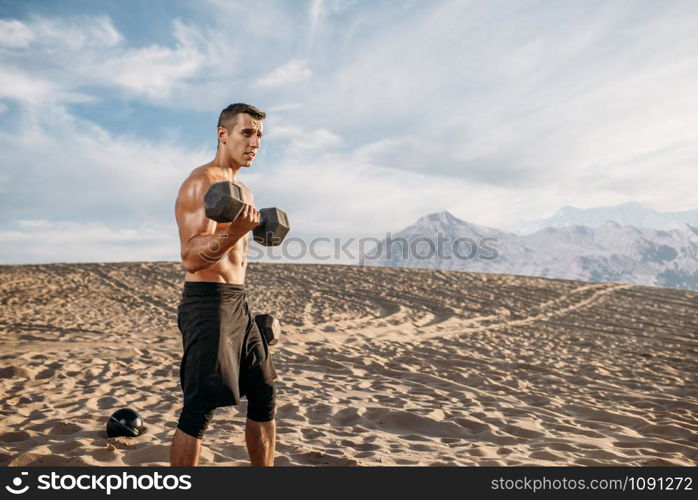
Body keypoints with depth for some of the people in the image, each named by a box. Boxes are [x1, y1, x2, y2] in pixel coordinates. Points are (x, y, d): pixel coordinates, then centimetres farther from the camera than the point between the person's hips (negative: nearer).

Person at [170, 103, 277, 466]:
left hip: (237, 303, 9)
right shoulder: (202, 182, -11)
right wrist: (233, 232, -37)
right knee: (200, 408, -6)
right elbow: (191, 257, -21)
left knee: (264, 397, 13)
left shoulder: (243, 190, 18)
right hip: (207, 303, -9)